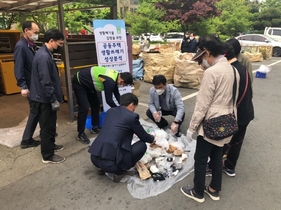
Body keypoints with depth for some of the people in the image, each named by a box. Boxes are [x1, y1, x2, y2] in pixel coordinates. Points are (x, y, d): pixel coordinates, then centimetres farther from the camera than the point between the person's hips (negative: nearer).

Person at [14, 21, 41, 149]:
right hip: (31, 85, -8)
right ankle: (26, 140, 12)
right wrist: (23, 87, -24)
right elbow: (18, 68, -22)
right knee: (35, 111, 0)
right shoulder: (21, 46, -16)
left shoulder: (31, 45, 11)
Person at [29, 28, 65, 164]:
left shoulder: (46, 53, 10)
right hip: (44, 98, -10)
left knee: (50, 124, 22)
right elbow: (45, 82, -26)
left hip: (46, 97, 10)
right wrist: (54, 100, -20)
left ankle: (51, 145, 39)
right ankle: (47, 156, 14)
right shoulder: (44, 57, -23)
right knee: (47, 126, 1)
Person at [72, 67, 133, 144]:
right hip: (79, 82, -10)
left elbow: (117, 94, 8)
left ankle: (95, 127, 23)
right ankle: (80, 134, 0)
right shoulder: (109, 81, -33)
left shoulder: (115, 76, -4)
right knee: (84, 108, -12)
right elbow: (109, 100, -25)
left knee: (96, 104, 11)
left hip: (87, 83, 10)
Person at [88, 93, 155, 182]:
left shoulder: (110, 111, 14)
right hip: (110, 163, -7)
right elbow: (143, 137, 10)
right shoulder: (132, 116, -4)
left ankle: (103, 167, 22)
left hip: (94, 158, 7)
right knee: (142, 145, 9)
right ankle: (119, 171, 9)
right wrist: (152, 138, 32)